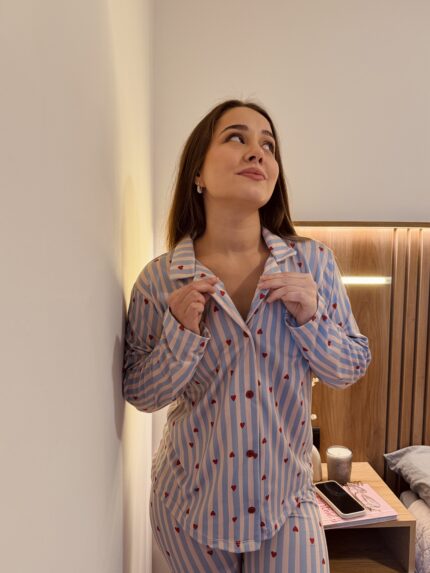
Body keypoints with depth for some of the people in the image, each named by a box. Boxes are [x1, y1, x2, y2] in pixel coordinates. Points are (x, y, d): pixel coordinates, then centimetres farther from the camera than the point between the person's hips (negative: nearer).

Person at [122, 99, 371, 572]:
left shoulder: (313, 262, -11)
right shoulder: (159, 280, -14)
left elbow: (350, 369, -3)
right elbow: (141, 395, -7)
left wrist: (310, 316, -21)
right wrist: (180, 333, -24)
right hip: (192, 497, 0)